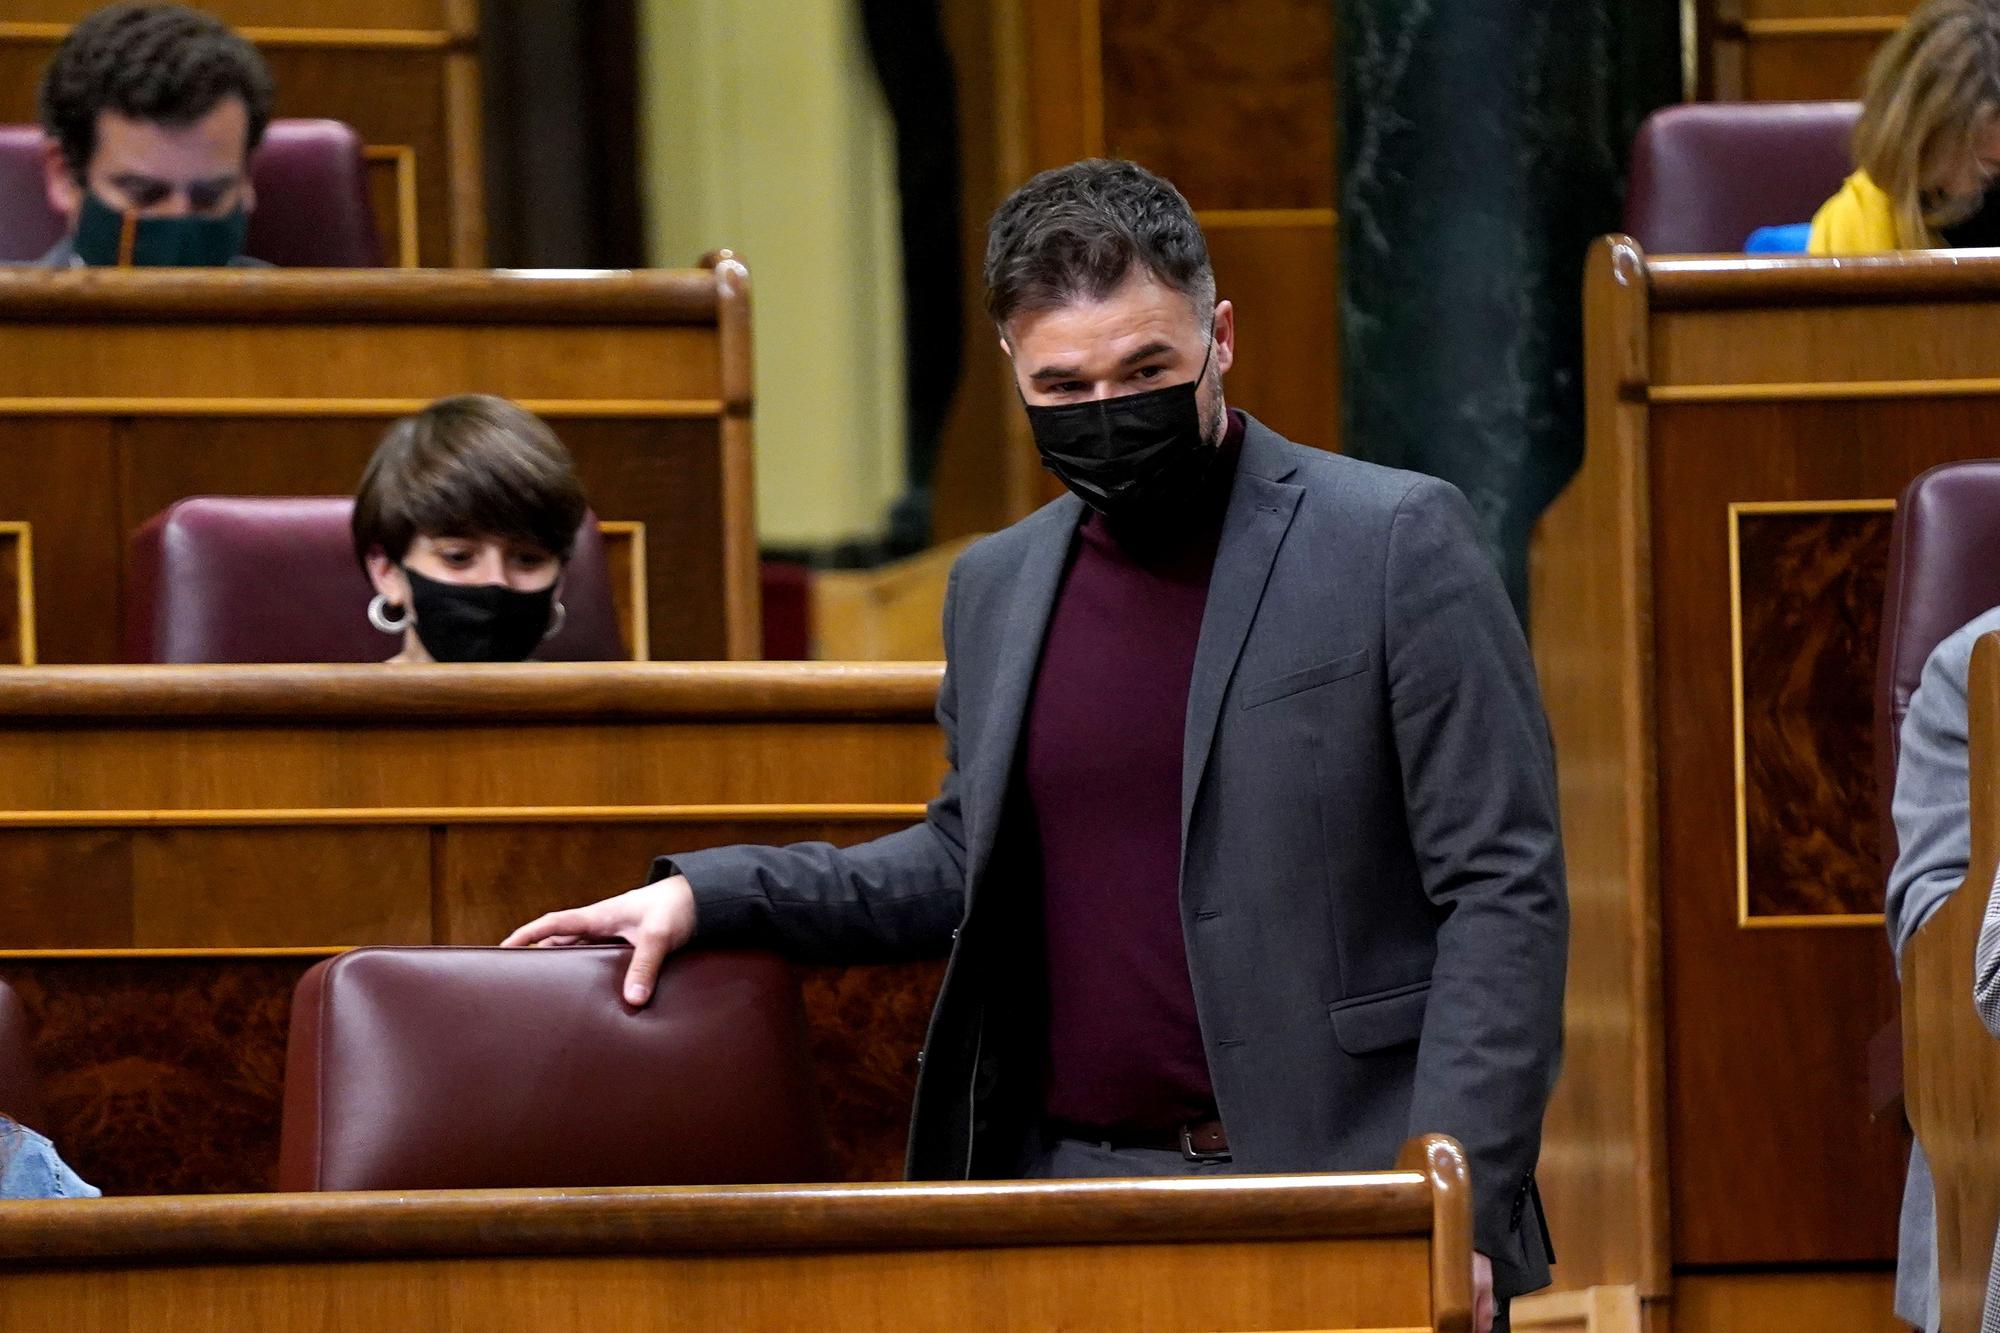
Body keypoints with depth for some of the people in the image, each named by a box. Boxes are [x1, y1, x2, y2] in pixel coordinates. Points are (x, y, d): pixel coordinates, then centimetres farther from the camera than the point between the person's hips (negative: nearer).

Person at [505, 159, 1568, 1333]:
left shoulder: (1396, 542, -3)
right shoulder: (997, 587, 14)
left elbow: (1504, 891, -6)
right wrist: (708, 894, 16)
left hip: (1344, 1217, -4)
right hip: (1065, 1193, 5)